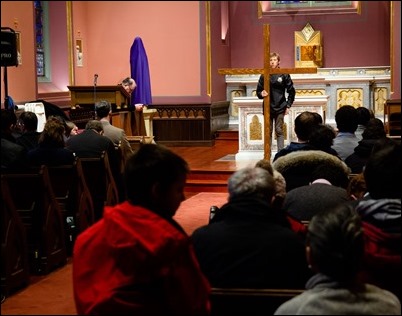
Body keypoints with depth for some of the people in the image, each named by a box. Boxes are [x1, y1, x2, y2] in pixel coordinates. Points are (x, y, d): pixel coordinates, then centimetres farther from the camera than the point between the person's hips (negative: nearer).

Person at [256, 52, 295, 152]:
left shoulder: (284, 75, 0)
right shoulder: (264, 75, 3)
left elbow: (291, 91, 4)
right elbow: (258, 91, 8)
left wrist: (288, 106, -1)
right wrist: (261, 94, -15)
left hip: (280, 108, -2)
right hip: (268, 108, 2)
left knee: (279, 131, 0)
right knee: (268, 132, 6)